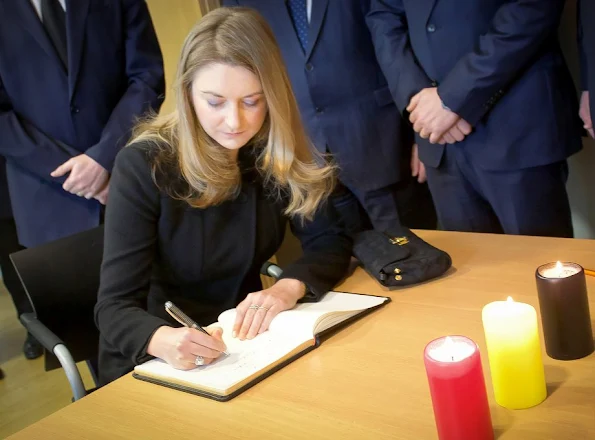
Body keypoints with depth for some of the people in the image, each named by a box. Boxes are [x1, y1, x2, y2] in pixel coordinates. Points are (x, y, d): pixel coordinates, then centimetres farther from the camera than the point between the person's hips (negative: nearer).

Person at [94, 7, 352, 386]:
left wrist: (288, 288, -23)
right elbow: (115, 306, -20)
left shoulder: (279, 155, -6)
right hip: (151, 362, -3)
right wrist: (163, 339, -41)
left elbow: (330, 241, -3)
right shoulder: (144, 166, -18)